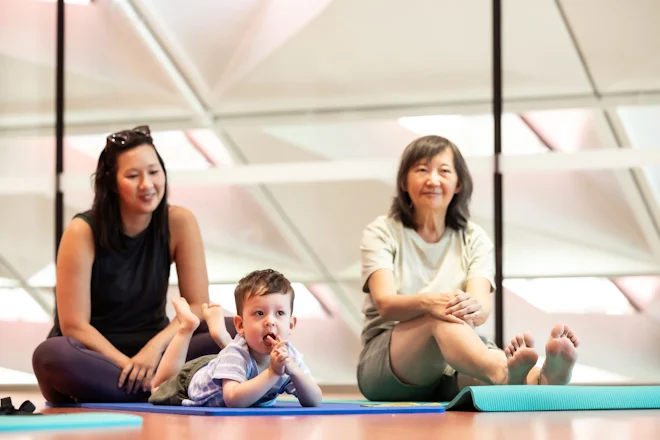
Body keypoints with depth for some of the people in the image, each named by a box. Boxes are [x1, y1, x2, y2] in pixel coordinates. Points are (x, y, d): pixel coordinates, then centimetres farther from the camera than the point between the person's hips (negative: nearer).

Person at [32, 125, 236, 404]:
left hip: (150, 351, 2)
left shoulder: (179, 223, -4)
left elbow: (198, 306, -5)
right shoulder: (82, 232, -12)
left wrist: (155, 348, -22)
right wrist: (128, 365, -26)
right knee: (51, 355, -37)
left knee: (229, 331, -21)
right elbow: (74, 326, -15)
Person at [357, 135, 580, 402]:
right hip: (384, 365, -2)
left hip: (451, 372, 2)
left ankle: (543, 379, -67)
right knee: (440, 316, -35)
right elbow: (385, 304, -16)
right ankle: (504, 373, -67)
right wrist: (426, 302, -39)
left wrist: (473, 307, -36)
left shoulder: (474, 239, 9)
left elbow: (482, 308, -10)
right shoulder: (382, 233, 3)